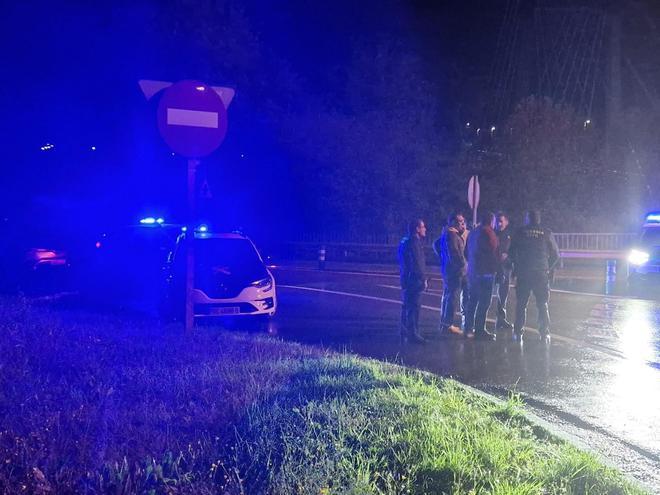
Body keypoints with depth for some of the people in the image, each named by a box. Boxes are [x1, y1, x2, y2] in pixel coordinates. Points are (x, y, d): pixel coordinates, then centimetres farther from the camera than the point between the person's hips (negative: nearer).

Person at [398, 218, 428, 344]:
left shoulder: (405, 241, 14)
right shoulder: (414, 242, -16)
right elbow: (418, 263, -20)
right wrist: (423, 279, -15)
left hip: (406, 279, 10)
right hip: (414, 279, -10)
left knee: (407, 307, 16)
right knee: (414, 308, -7)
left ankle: (405, 334, 23)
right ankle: (413, 334, -6)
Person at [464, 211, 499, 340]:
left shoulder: (473, 233, 13)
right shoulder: (488, 232, -13)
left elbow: (467, 252, 18)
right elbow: (493, 251, -14)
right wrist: (496, 265, 1)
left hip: (472, 270, 9)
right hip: (485, 271, -9)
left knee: (472, 300, 15)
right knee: (484, 302, -5)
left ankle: (468, 328, 19)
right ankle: (480, 330, -6)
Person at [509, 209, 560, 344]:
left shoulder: (519, 232, 2)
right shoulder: (547, 233, 1)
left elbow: (511, 253, 2)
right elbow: (555, 254, 1)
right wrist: (548, 268, 13)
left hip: (523, 274, 0)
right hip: (541, 274, 0)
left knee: (521, 304, 8)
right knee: (543, 305, 7)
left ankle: (518, 333, 6)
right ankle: (545, 334, 3)